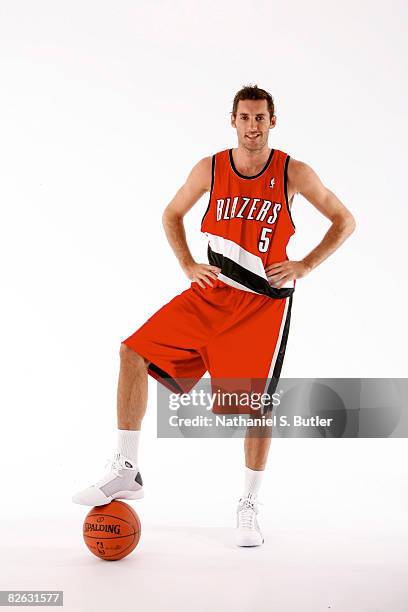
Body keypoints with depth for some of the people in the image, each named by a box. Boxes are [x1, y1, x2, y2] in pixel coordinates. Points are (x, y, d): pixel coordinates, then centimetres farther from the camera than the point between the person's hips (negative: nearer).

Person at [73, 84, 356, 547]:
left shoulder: (293, 174, -7)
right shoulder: (211, 169, -1)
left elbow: (345, 221, 3)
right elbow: (172, 214, 15)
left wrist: (305, 266, -7)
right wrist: (188, 264, 3)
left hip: (264, 301, -3)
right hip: (212, 291, 3)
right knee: (134, 352, -11)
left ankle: (248, 507, 18)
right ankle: (126, 471, -2)